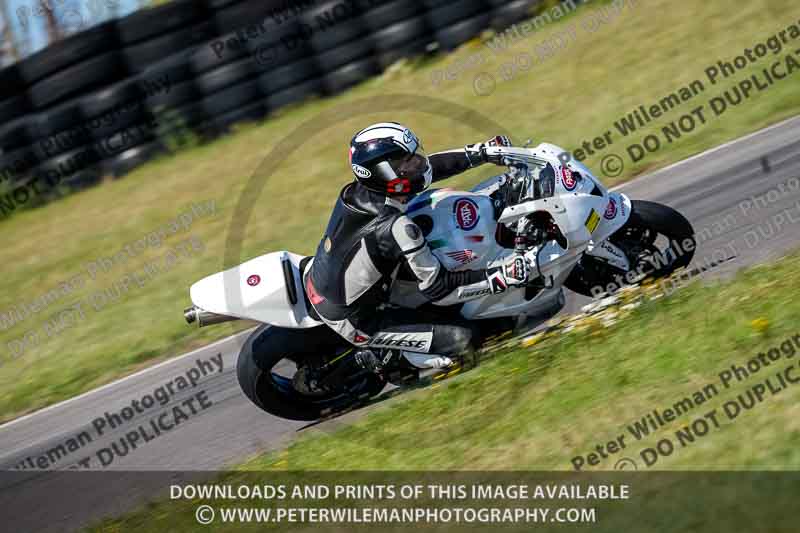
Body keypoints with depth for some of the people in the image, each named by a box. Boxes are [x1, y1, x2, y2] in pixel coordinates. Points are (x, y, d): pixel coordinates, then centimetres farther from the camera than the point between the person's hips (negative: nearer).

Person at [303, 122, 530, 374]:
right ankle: (377, 354, 3)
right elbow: (438, 289, -24)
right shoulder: (396, 229, -33)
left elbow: (426, 166, 6)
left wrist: (481, 152, 6)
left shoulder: (356, 191, -10)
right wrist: (501, 276, -23)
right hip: (351, 321, -8)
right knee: (460, 338, -11)